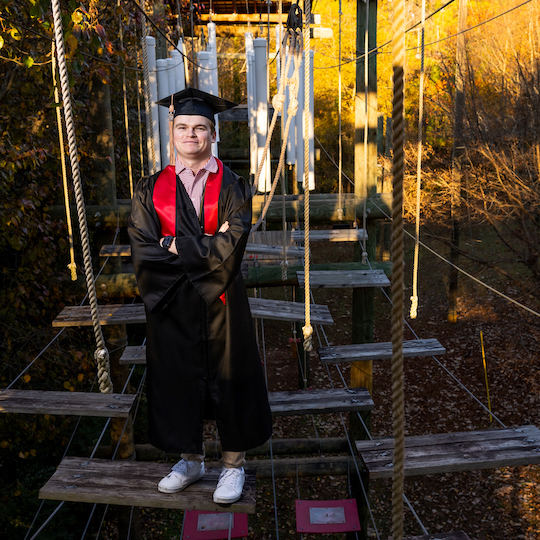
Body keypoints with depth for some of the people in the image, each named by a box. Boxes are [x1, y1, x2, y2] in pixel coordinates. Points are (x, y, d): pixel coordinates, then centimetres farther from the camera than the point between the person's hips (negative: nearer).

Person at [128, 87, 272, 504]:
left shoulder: (233, 188, -1)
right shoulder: (151, 190, 4)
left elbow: (231, 248, -14)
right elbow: (143, 252, -6)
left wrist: (175, 246, -11)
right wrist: (206, 248, -13)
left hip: (221, 303, -2)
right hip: (171, 305, 2)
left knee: (229, 379, 7)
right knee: (178, 380, 11)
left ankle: (233, 463, 25)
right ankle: (191, 460, 31)